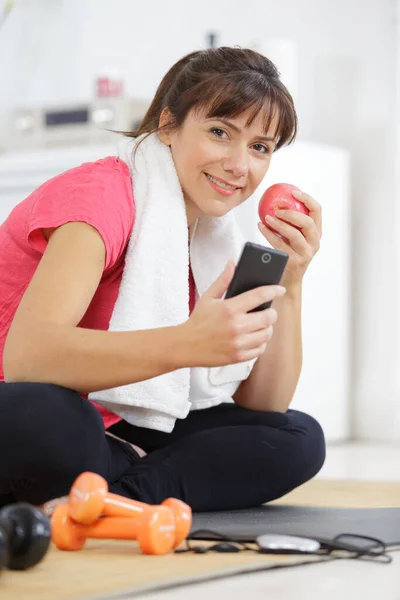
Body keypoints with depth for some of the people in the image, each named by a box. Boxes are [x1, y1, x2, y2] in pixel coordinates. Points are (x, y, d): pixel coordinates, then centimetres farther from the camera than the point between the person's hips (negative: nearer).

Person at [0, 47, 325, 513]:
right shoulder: (102, 194, -17)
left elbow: (263, 406, 2)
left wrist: (289, 284, -13)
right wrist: (188, 344, -46)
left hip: (107, 435, 8)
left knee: (297, 439, -6)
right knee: (42, 414, -41)